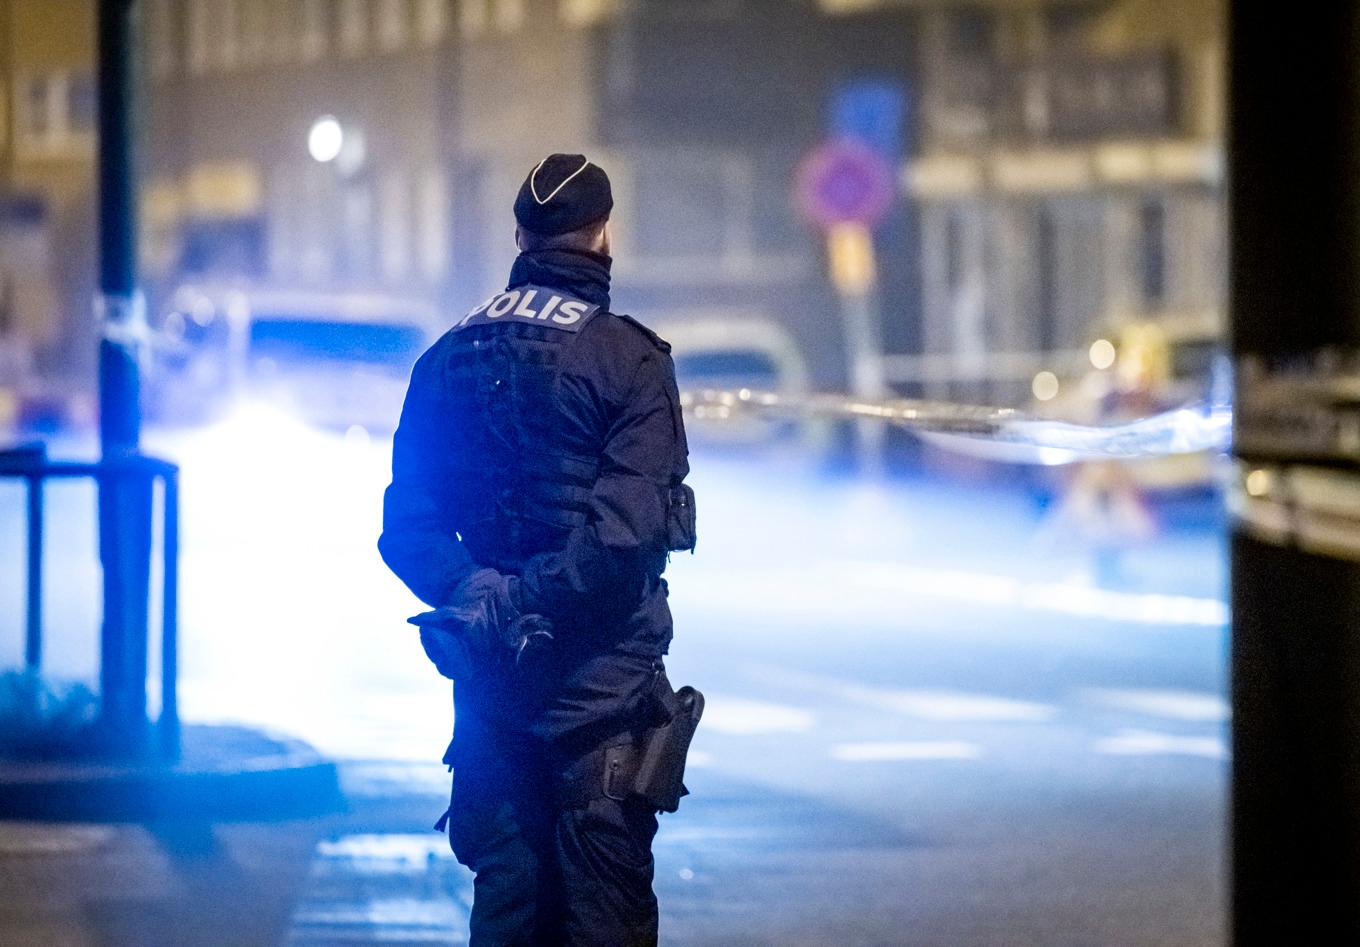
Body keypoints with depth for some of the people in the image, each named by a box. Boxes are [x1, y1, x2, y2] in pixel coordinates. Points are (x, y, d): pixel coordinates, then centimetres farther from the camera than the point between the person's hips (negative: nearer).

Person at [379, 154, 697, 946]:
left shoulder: (448, 359, 9)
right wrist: (536, 602, -14)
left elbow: (407, 525, 5)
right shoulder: (629, 359, -9)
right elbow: (629, 524, -20)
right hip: (599, 675, -5)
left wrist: (476, 595, -7)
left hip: (490, 675, 5)